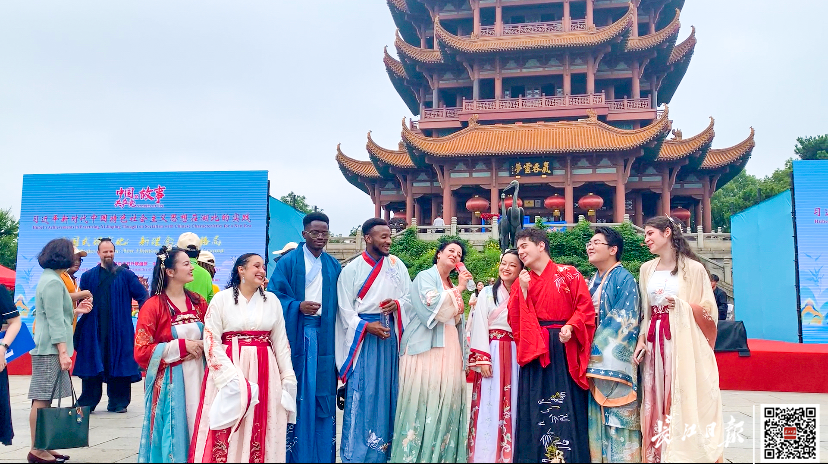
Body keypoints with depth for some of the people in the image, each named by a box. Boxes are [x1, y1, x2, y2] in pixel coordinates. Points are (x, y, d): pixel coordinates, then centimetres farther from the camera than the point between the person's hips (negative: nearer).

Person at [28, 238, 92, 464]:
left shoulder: (48, 278, 15)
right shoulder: (53, 282, -15)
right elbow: (55, 321, -19)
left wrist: (75, 311, 23)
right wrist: (63, 351, -19)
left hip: (48, 348, 10)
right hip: (51, 349, -10)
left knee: (44, 399, 10)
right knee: (42, 399, -5)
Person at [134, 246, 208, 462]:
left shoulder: (198, 302, 7)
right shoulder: (153, 306, -6)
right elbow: (141, 351, -10)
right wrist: (182, 346, -14)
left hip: (196, 376, 4)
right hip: (169, 381, -4)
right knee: (171, 435, 2)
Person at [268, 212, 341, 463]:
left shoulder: (334, 266, 11)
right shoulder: (288, 262, 0)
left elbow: (338, 303, 12)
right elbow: (274, 296, -4)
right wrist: (298, 306, -20)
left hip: (324, 336, 3)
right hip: (295, 335, -3)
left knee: (322, 394, 6)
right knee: (295, 393, 1)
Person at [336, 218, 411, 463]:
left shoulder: (397, 265, 6)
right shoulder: (352, 269, -3)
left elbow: (410, 296, 6)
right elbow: (345, 308, -4)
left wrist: (397, 304, -14)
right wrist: (366, 326, -16)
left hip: (390, 333, 3)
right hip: (363, 335, -3)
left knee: (387, 388, 7)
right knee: (361, 392, -2)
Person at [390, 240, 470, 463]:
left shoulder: (453, 285, 21)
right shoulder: (425, 277, 0)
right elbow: (432, 304, -18)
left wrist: (460, 311, 10)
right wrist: (459, 290, -13)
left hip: (449, 349, 7)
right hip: (427, 348, -7)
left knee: (446, 401, 3)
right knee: (425, 397, -10)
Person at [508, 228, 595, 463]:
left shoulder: (569, 274, 4)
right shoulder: (520, 282, 13)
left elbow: (585, 308, -3)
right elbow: (514, 321, 3)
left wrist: (570, 327, -20)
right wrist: (523, 290, -6)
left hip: (565, 349, -3)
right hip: (534, 351, 3)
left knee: (567, 406, 0)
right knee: (535, 408, 2)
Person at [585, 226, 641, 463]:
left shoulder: (623, 278, -6)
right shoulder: (593, 281, 16)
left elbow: (625, 320, -13)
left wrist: (601, 346, -14)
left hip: (614, 360, -7)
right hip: (595, 359, 7)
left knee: (617, 415, -3)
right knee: (598, 416, 9)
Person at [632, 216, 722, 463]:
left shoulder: (693, 268, -4)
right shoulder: (647, 269, 11)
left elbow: (707, 310, -2)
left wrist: (682, 306, -16)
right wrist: (641, 339, 4)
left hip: (684, 342, -4)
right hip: (655, 342, 5)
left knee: (685, 400, -4)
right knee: (657, 401, 5)